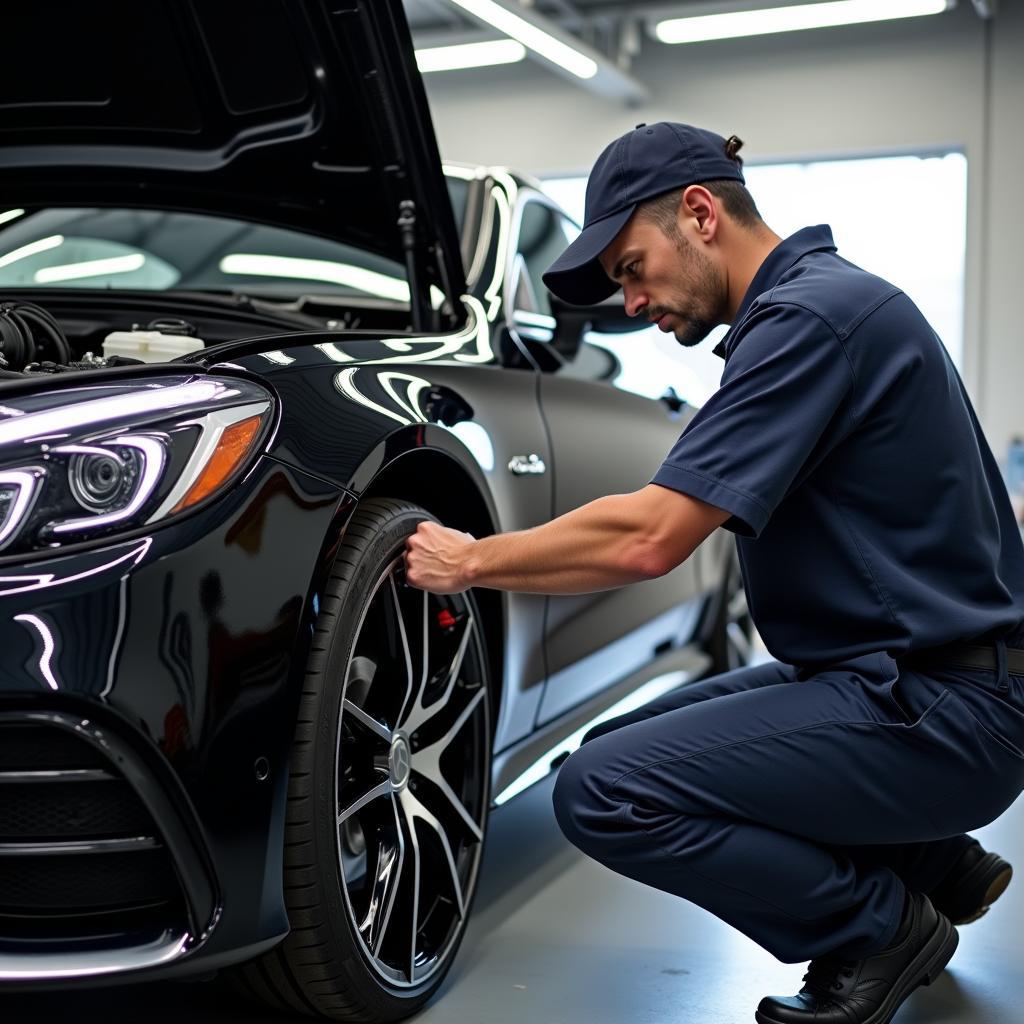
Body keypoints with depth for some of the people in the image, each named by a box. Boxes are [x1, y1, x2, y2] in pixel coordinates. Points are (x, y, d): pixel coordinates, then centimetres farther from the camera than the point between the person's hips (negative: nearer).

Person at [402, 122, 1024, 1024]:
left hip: (943, 712, -10)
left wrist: (471, 562, -10)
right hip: (879, 673, 10)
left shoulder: (813, 313, -18)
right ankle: (930, 864, 17)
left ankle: (880, 926, 0)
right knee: (618, 747, 15)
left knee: (606, 792, -18)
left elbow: (649, 538, -23)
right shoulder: (814, 302, 13)